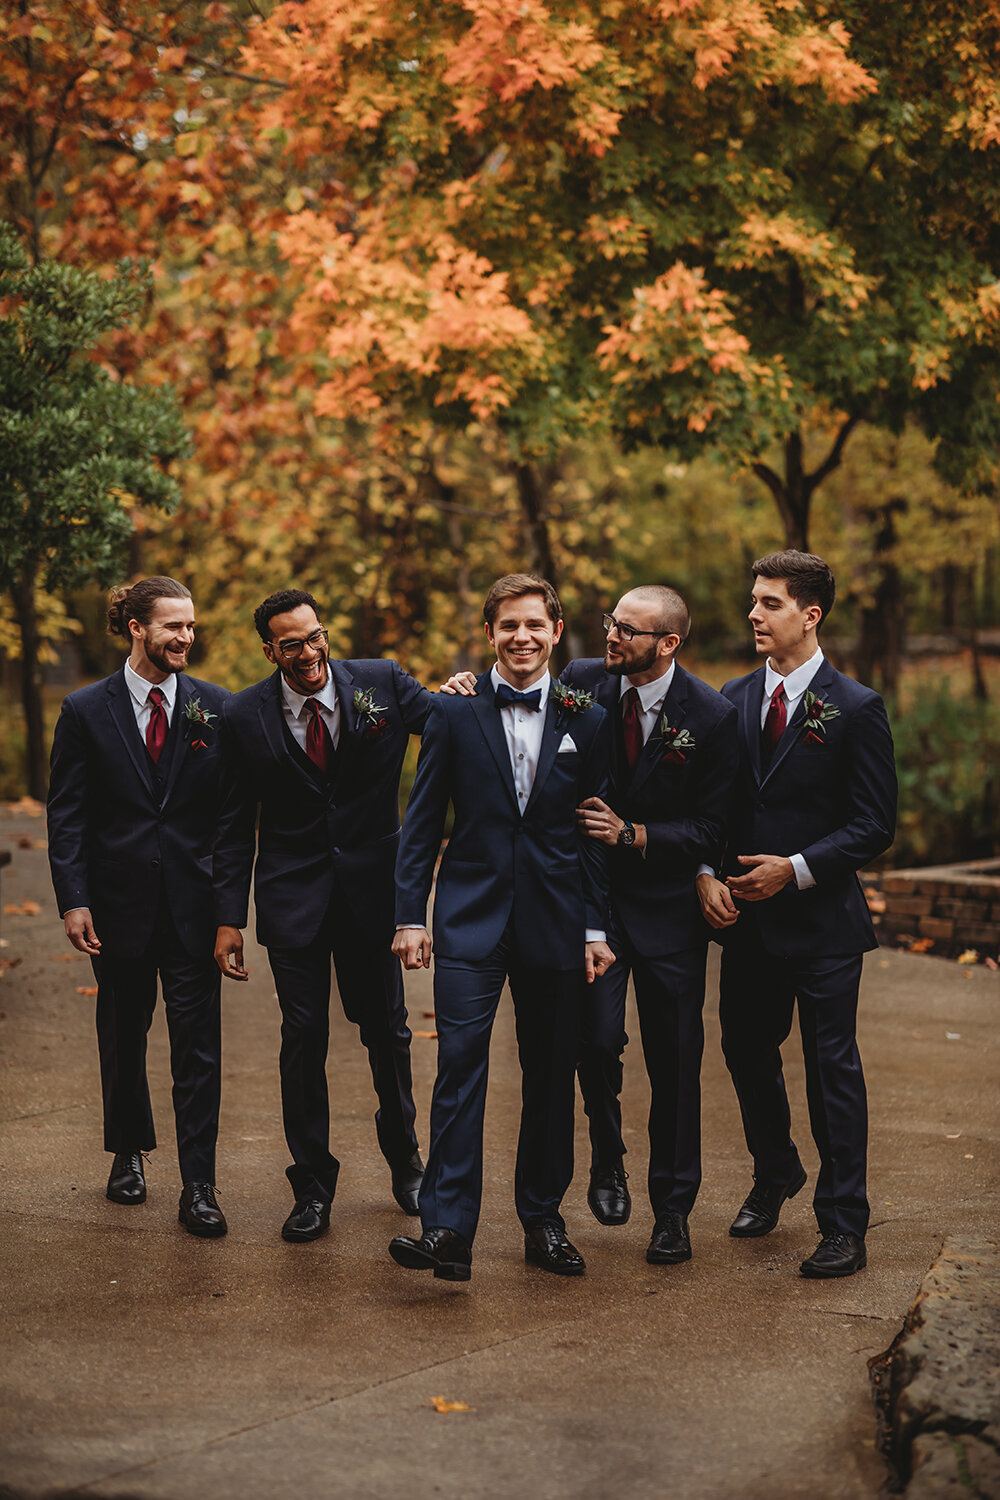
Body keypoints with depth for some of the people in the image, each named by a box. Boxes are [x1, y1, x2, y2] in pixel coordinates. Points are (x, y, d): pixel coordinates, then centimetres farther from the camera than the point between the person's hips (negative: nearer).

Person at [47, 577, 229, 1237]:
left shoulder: (216, 707, 2)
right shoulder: (86, 711, 1)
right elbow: (67, 815, 1)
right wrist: (73, 901, -7)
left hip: (193, 902, 0)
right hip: (120, 901, 0)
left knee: (197, 1041, -2)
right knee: (123, 1033, 15)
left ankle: (199, 1182, 2)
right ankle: (129, 1152, 34)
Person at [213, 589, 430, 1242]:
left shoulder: (383, 683, -4)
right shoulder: (246, 716, -3)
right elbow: (235, 825, 1)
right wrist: (229, 917, -3)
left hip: (372, 888, 1)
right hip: (293, 896, -1)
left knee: (387, 1029, 12)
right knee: (305, 1035, 2)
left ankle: (405, 1161, 35)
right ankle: (312, 1187, 15)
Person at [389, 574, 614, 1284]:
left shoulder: (588, 720, 6)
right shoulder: (453, 713, 3)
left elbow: (597, 830, 8)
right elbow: (423, 822, 4)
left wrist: (598, 927, 4)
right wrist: (410, 915, -1)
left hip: (556, 921, 2)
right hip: (471, 917, -2)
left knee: (551, 1076, 8)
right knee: (460, 1066, -11)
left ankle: (543, 1219, 22)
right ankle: (449, 1231, -13)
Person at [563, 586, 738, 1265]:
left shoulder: (712, 716, -10)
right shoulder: (583, 683, -4)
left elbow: (711, 828, -7)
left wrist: (632, 834, -19)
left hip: (667, 903, -1)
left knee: (675, 1061, 5)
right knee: (597, 1040, -11)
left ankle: (673, 1209, 20)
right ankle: (608, 1158, 18)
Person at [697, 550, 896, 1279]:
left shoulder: (855, 708, -8)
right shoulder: (734, 699, 7)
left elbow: (875, 825, -9)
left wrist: (796, 868, -18)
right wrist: (707, 873, -6)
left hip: (821, 918, -5)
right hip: (747, 916, 5)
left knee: (833, 1069, 0)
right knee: (747, 1053, 16)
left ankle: (844, 1226, 10)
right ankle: (776, 1174, 42)